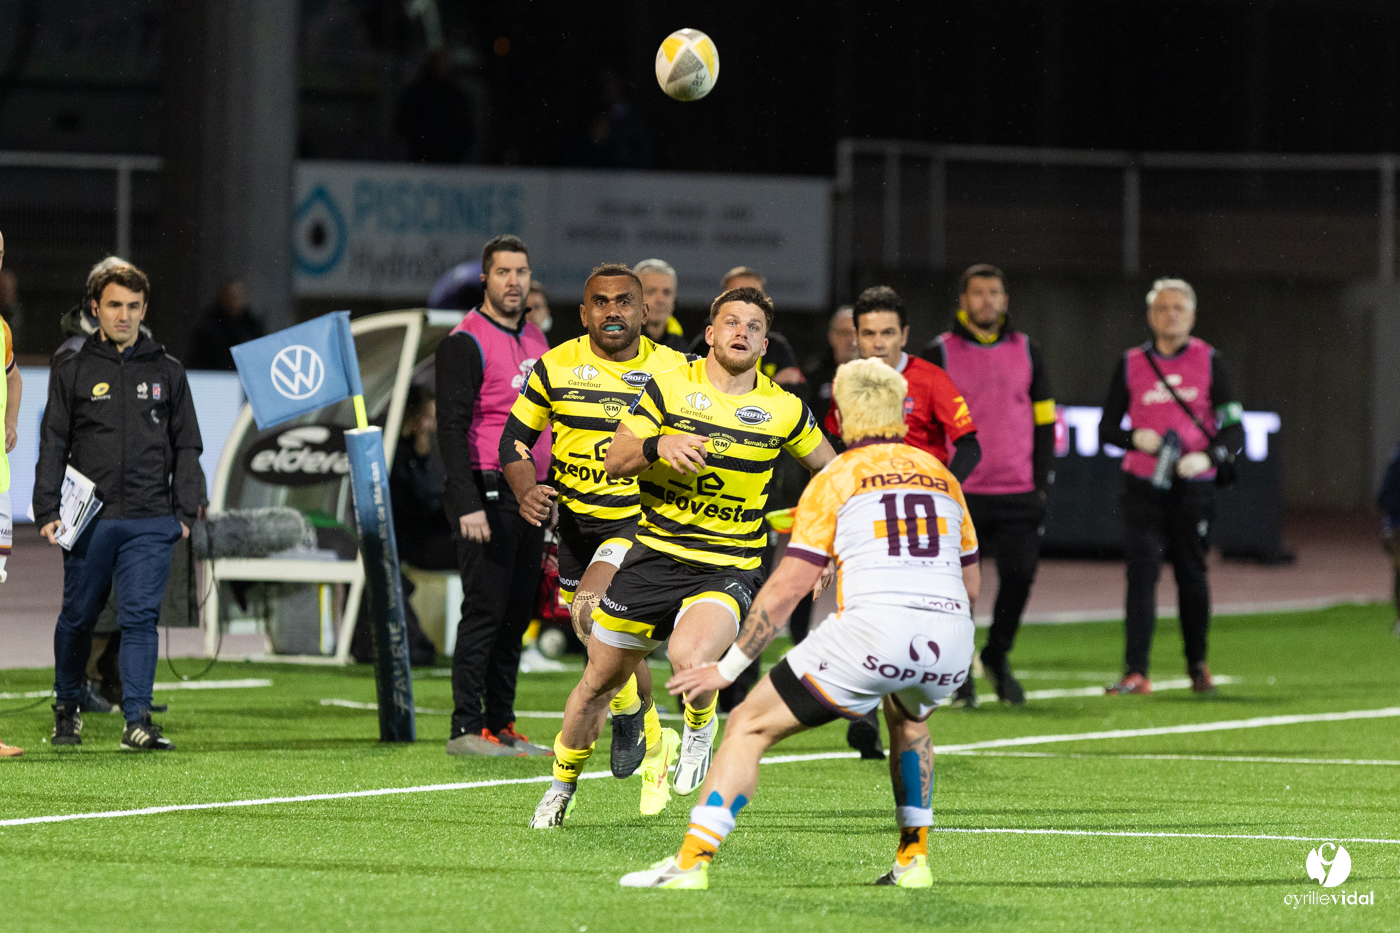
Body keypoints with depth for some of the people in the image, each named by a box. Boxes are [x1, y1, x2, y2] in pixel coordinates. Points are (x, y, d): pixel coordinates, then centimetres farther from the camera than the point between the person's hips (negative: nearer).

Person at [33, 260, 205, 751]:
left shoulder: (167, 371, 11)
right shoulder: (72, 371, 7)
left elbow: (186, 446, 13)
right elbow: (53, 446, 6)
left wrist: (186, 511, 4)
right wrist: (47, 511, -4)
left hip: (151, 522, 0)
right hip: (90, 520, 0)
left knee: (140, 617, -9)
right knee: (78, 618, 10)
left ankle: (137, 719, -12)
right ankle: (67, 708, 28)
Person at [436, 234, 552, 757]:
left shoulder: (536, 341, 17)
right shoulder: (465, 343, -8)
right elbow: (451, 426, -14)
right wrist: (467, 503, -22)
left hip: (530, 495, 8)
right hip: (487, 493, -8)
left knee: (516, 616, 8)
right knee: (485, 611, -9)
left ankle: (501, 725, 13)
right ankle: (466, 728, -7)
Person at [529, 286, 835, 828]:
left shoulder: (784, 411, 0)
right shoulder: (669, 387, -1)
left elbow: (828, 467, 17)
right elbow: (614, 462, -2)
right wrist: (658, 445, -21)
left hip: (729, 568, -2)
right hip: (655, 555, 2)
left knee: (690, 658, -32)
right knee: (599, 681, 10)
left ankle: (700, 730, 3)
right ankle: (563, 785, 34)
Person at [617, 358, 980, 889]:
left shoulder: (836, 478, 9)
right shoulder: (942, 475, 22)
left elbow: (787, 587, 3)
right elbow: (970, 587, 28)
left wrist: (729, 667, 9)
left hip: (872, 630, -5)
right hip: (950, 644, 5)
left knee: (750, 727, 6)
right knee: (907, 716, 39)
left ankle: (692, 860, -6)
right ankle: (913, 859, 33)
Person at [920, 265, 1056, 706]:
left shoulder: (1026, 351, 11)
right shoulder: (940, 353, 3)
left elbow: (1044, 420, 15)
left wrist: (1043, 483, 7)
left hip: (1018, 493, 2)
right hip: (958, 493, -2)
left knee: (1019, 576, -5)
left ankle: (998, 655, 18)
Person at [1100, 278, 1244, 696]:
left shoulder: (1209, 361, 3)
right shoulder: (1131, 364, 5)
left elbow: (1233, 429, 0)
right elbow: (1107, 427, 9)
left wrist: (1208, 457, -19)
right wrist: (1135, 438, -13)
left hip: (1193, 486, 0)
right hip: (1143, 486, 0)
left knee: (1192, 575, 8)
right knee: (1141, 575, -11)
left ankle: (1197, 665, 27)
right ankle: (1135, 673, -16)